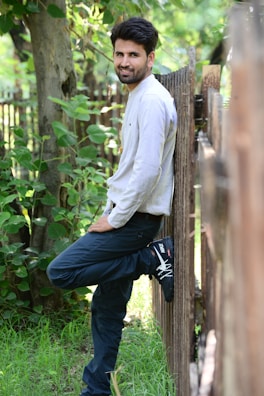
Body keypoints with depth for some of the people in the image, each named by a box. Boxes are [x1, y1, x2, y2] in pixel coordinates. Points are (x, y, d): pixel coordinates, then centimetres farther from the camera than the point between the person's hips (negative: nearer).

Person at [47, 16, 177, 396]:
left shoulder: (152, 101, -17)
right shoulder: (137, 97, 16)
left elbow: (147, 171, -24)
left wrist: (115, 220, -17)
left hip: (136, 219, -9)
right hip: (123, 213, 9)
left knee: (60, 271, -12)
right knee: (107, 308, 12)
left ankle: (152, 259, -9)